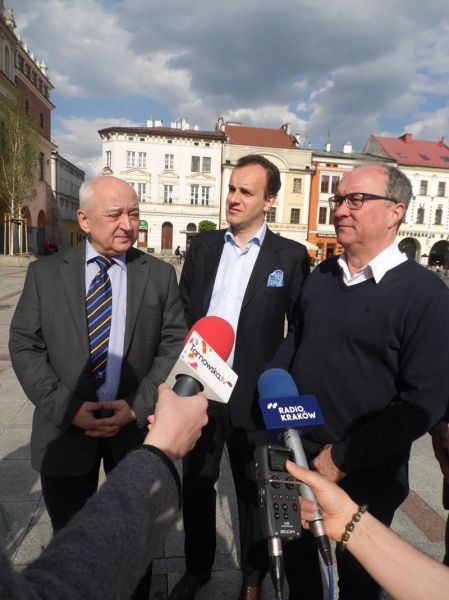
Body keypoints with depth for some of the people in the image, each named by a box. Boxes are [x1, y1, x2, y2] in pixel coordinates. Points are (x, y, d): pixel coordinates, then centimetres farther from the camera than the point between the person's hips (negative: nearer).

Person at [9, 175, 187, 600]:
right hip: (65, 428, 1)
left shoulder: (160, 274, -1)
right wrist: (67, 407, -13)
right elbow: (24, 346, -2)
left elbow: (174, 345, -4)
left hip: (136, 427, 0)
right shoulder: (44, 273, 0)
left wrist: (137, 406, -14)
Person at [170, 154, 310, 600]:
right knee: (196, 485, 21)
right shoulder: (202, 246, 4)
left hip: (254, 397, -3)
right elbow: (183, 314, 6)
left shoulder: (291, 256, -5)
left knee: (252, 492, 17)